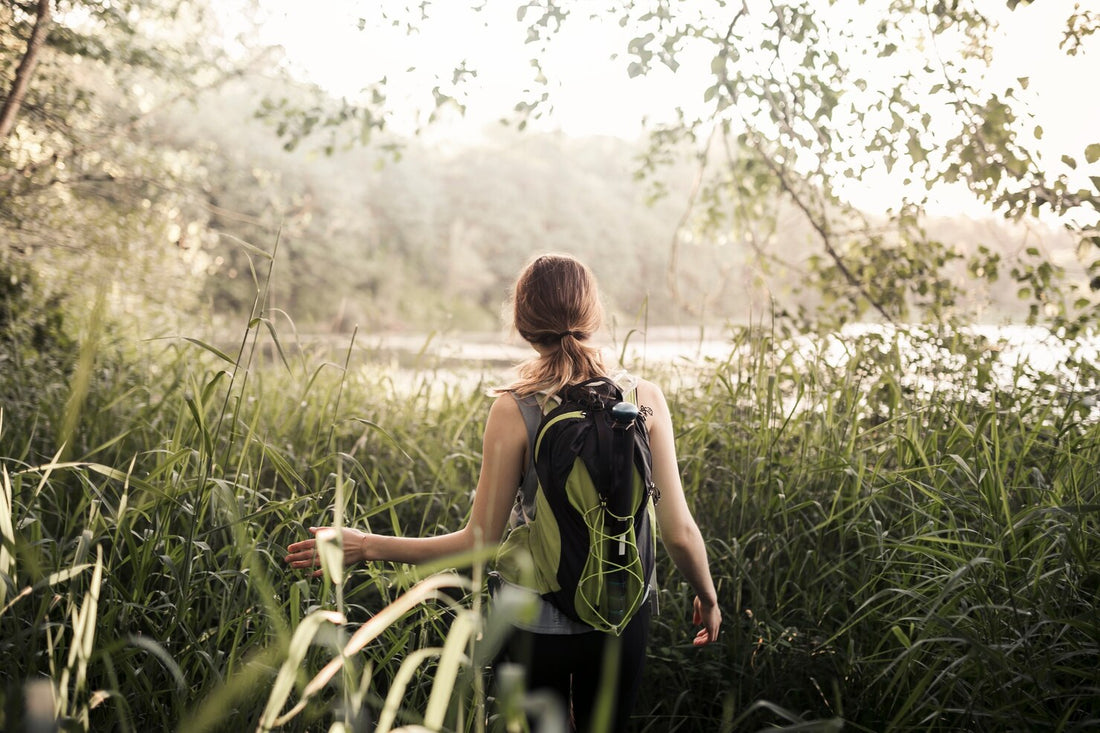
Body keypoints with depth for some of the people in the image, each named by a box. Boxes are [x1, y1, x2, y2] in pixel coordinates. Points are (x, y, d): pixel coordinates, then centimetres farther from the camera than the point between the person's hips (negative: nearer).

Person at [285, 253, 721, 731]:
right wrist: (707, 596, 11)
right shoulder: (644, 399, -10)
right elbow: (678, 531, -8)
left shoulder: (514, 409, -16)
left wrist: (367, 547, -3)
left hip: (537, 624, -2)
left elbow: (479, 542, -12)